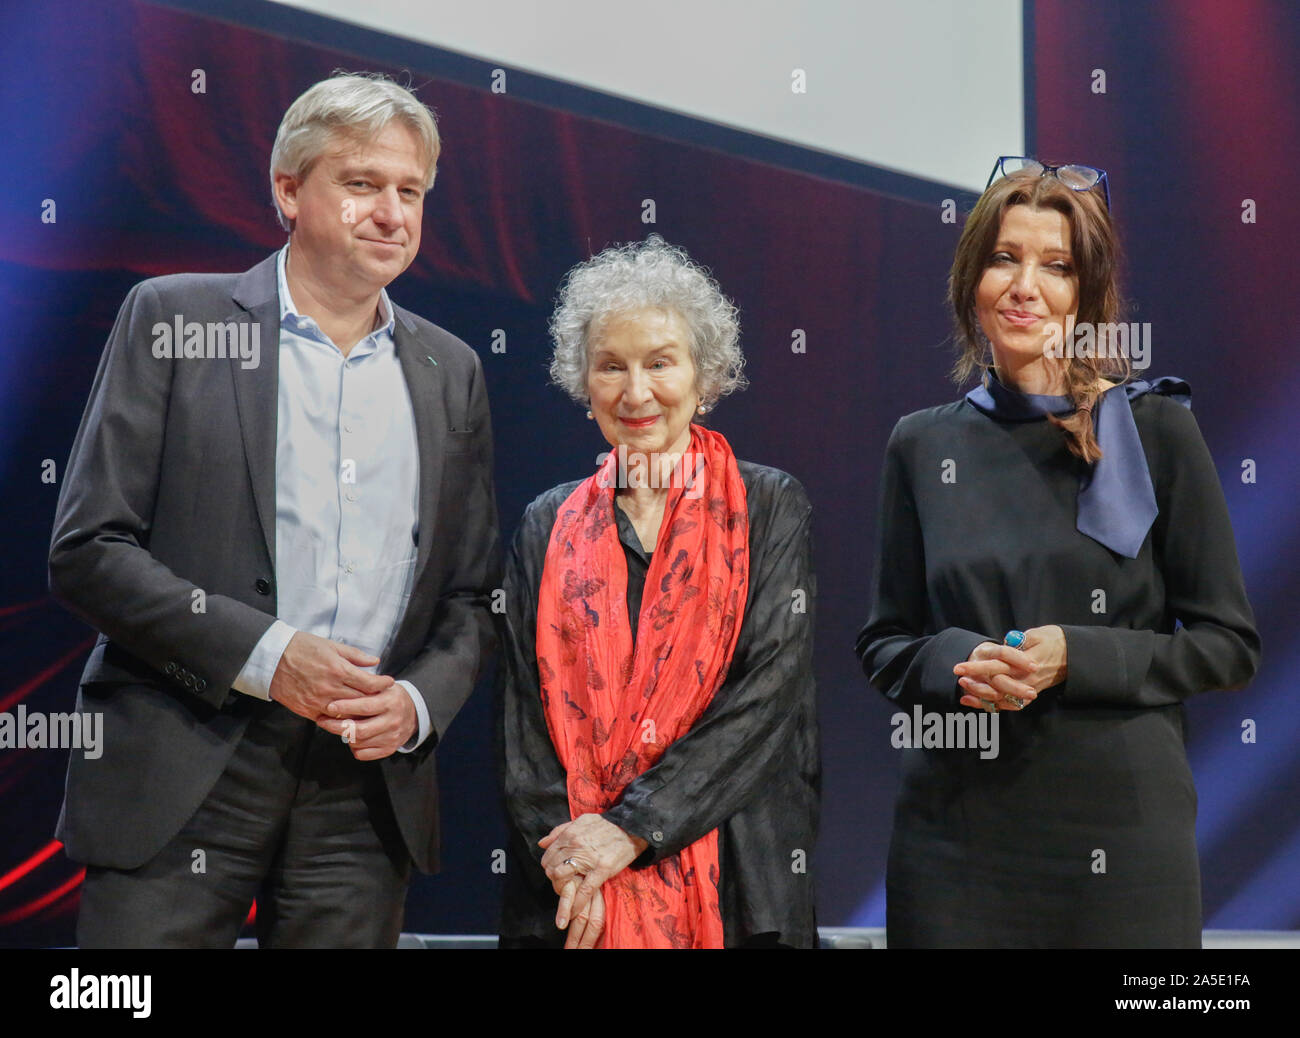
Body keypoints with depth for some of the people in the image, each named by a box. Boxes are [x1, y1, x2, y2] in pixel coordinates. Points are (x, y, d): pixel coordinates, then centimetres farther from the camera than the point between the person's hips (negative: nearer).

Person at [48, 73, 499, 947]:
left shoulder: (451, 373, 12)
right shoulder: (174, 318, 0)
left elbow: (472, 593, 16)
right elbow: (87, 550, -5)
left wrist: (418, 702, -4)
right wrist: (264, 654, -14)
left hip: (368, 779, 3)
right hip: (181, 775, -3)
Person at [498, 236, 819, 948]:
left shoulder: (769, 507, 2)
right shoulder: (550, 524, 9)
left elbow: (770, 689, -8)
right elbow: (523, 710, 4)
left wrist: (631, 827, -15)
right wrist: (567, 857, -12)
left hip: (735, 888, -1)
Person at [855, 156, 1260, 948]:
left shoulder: (1156, 430, -1)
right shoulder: (923, 446, 6)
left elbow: (1231, 644, -1)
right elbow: (885, 644, 12)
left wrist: (1078, 658, -14)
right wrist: (955, 663, -10)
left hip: (1121, 818, -2)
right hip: (958, 828, 2)